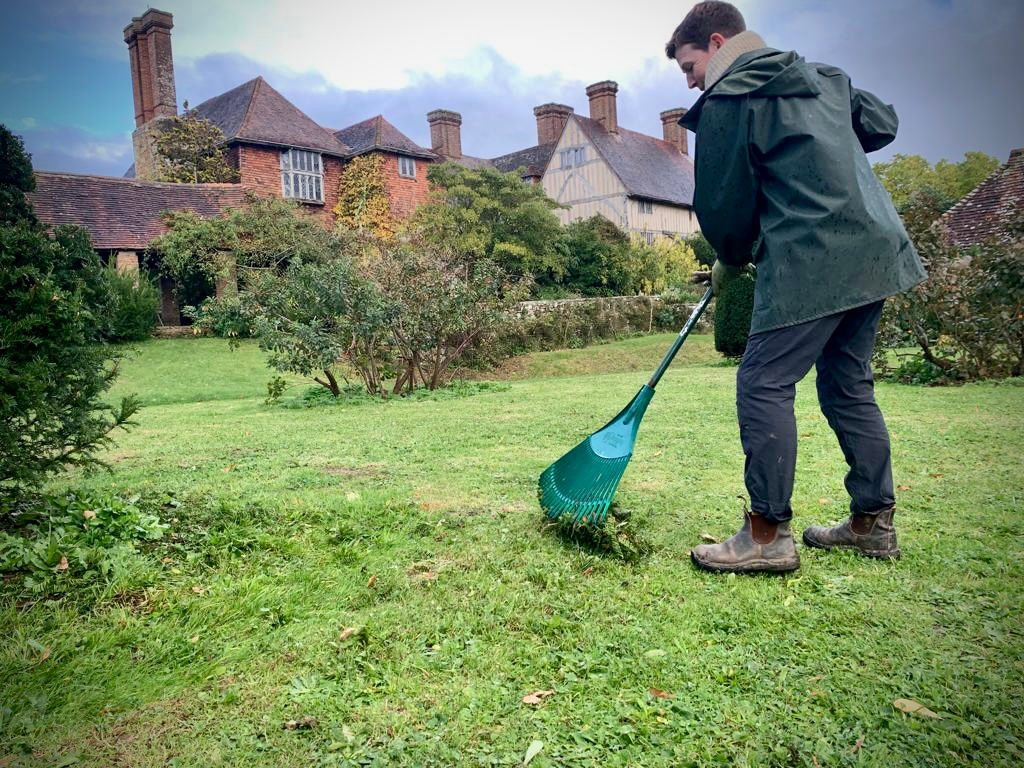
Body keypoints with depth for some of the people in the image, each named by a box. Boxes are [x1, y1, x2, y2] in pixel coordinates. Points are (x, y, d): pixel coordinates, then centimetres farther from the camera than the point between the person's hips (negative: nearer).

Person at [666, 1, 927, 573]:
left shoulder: (727, 101, -2)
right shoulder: (825, 77, 21)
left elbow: (724, 203, 0)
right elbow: (883, 124, 31)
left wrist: (731, 263, 18)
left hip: (811, 262, -9)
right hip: (876, 251, 9)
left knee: (764, 385, -5)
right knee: (848, 385, 14)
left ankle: (768, 536, -3)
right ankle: (874, 523, 21)